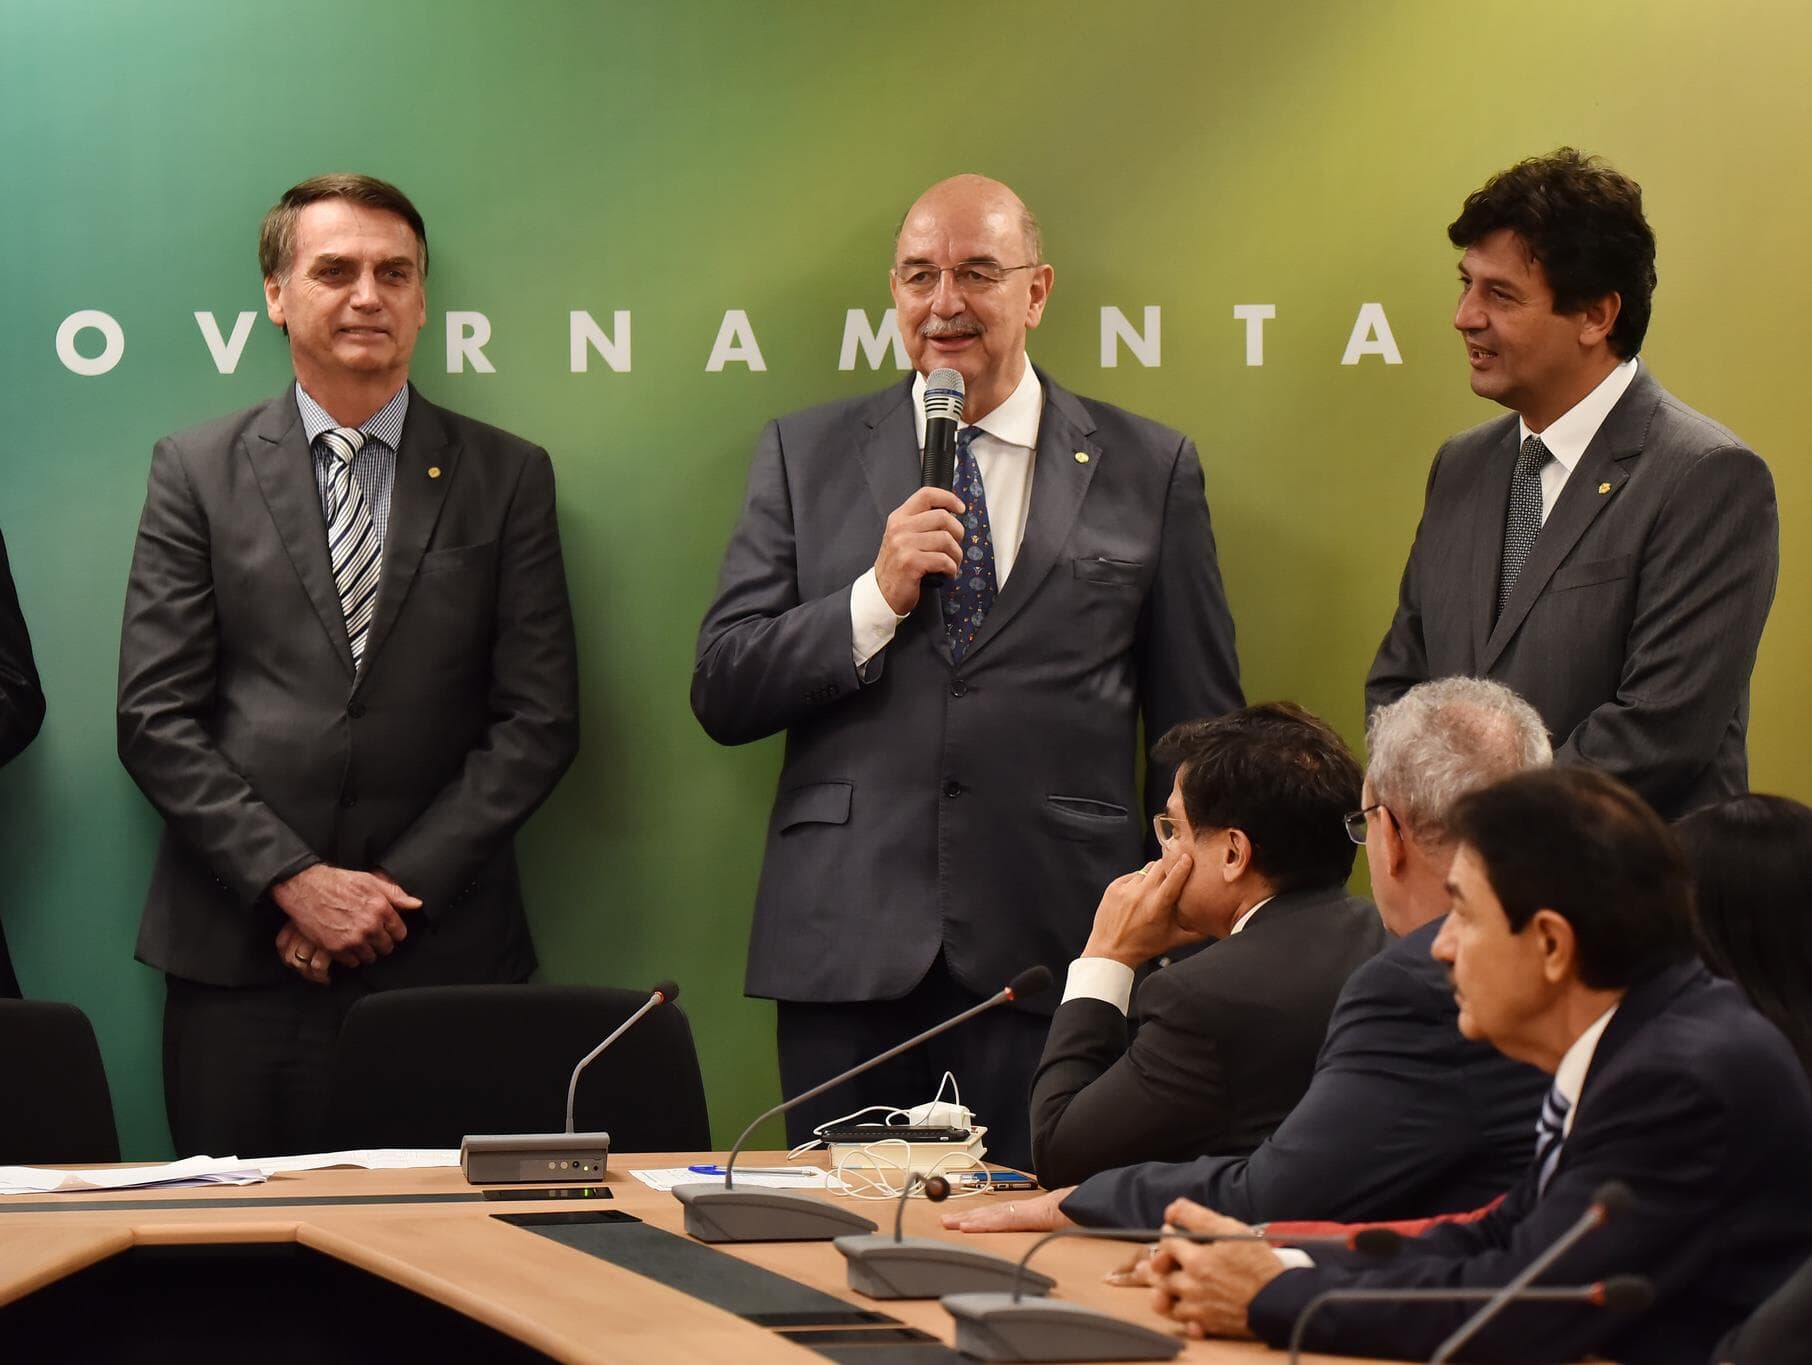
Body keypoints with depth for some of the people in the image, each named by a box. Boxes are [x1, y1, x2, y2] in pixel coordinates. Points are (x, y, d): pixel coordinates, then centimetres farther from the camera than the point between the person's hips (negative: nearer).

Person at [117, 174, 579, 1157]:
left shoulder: (507, 477, 8)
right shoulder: (197, 471, 7)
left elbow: (538, 717, 3)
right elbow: (155, 716, 2)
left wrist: (398, 890, -7)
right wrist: (293, 882, -9)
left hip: (443, 955, 0)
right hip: (238, 954, 0)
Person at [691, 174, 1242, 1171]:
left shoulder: (1148, 470, 8)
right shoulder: (805, 455, 11)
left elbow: (1201, 733, 9)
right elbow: (721, 695, 5)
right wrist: (877, 597, -9)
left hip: (1059, 957, -1)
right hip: (849, 958, 1)